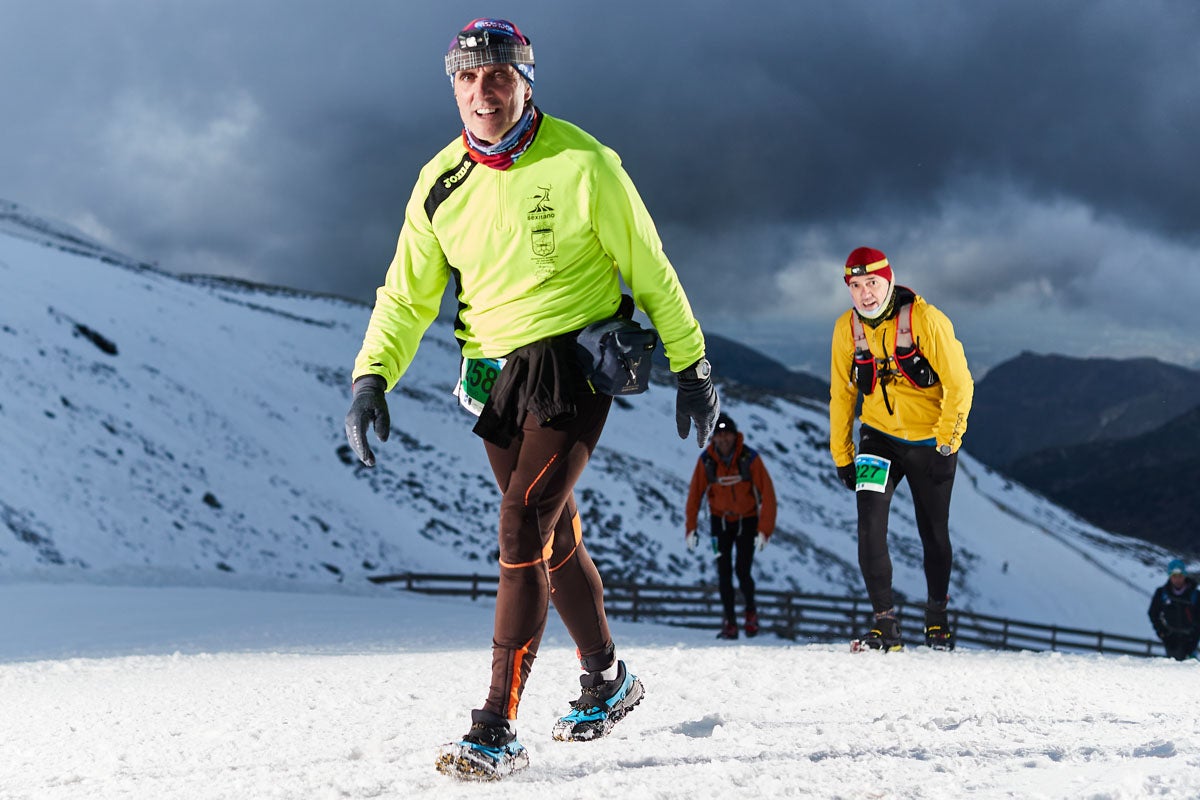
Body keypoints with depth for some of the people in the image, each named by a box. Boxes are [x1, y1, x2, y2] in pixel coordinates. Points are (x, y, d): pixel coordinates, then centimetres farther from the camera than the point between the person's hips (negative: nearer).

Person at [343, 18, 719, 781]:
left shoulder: (581, 163, -9)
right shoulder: (441, 184, 3)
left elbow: (647, 266, -1)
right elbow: (407, 295, 7)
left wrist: (692, 365, 1)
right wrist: (373, 376, -8)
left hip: (572, 366, -6)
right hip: (495, 377, 6)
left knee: (524, 530, -17)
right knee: (554, 537, 16)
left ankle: (498, 730, -16)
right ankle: (606, 678, 38)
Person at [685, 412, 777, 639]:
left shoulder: (750, 458, -21)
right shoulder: (706, 460, -14)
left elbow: (767, 494, -19)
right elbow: (695, 494, -6)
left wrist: (764, 530, -24)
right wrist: (691, 528, -10)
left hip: (747, 520, -2)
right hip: (720, 520, 2)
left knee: (742, 571, -12)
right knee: (724, 572, -5)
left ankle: (751, 610, 15)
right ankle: (729, 621, 5)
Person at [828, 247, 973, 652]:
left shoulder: (925, 320, -17)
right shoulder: (847, 328, -4)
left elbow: (959, 385, -13)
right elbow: (841, 394, 7)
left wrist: (945, 444, -16)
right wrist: (841, 455, 6)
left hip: (930, 440, -2)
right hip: (879, 438, 2)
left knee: (934, 533, 10)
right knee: (869, 524, -16)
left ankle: (937, 614, 32)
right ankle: (885, 623, -10)